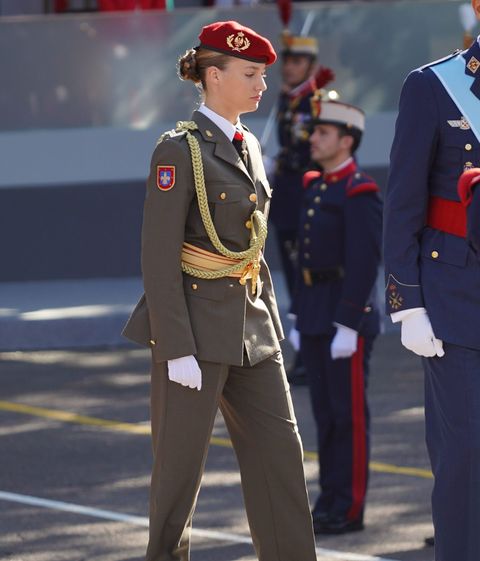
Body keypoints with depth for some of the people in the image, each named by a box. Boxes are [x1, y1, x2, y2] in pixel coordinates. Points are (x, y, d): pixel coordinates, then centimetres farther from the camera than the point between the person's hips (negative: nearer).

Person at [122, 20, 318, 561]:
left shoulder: (247, 146, 12)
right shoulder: (179, 150, -12)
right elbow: (158, 257, -15)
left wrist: (270, 323, 16)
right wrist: (177, 350, -19)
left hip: (250, 325, 8)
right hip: (195, 323, -8)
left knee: (280, 451, 3)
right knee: (181, 462, 1)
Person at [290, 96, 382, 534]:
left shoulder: (360, 193, -14)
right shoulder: (316, 188, 14)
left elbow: (365, 264, -19)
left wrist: (348, 326, -22)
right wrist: (299, 318, 17)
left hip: (349, 318, -9)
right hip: (316, 316, 9)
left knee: (348, 414, -4)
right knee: (326, 413, 11)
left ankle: (349, 510, 0)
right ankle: (330, 502, 16)